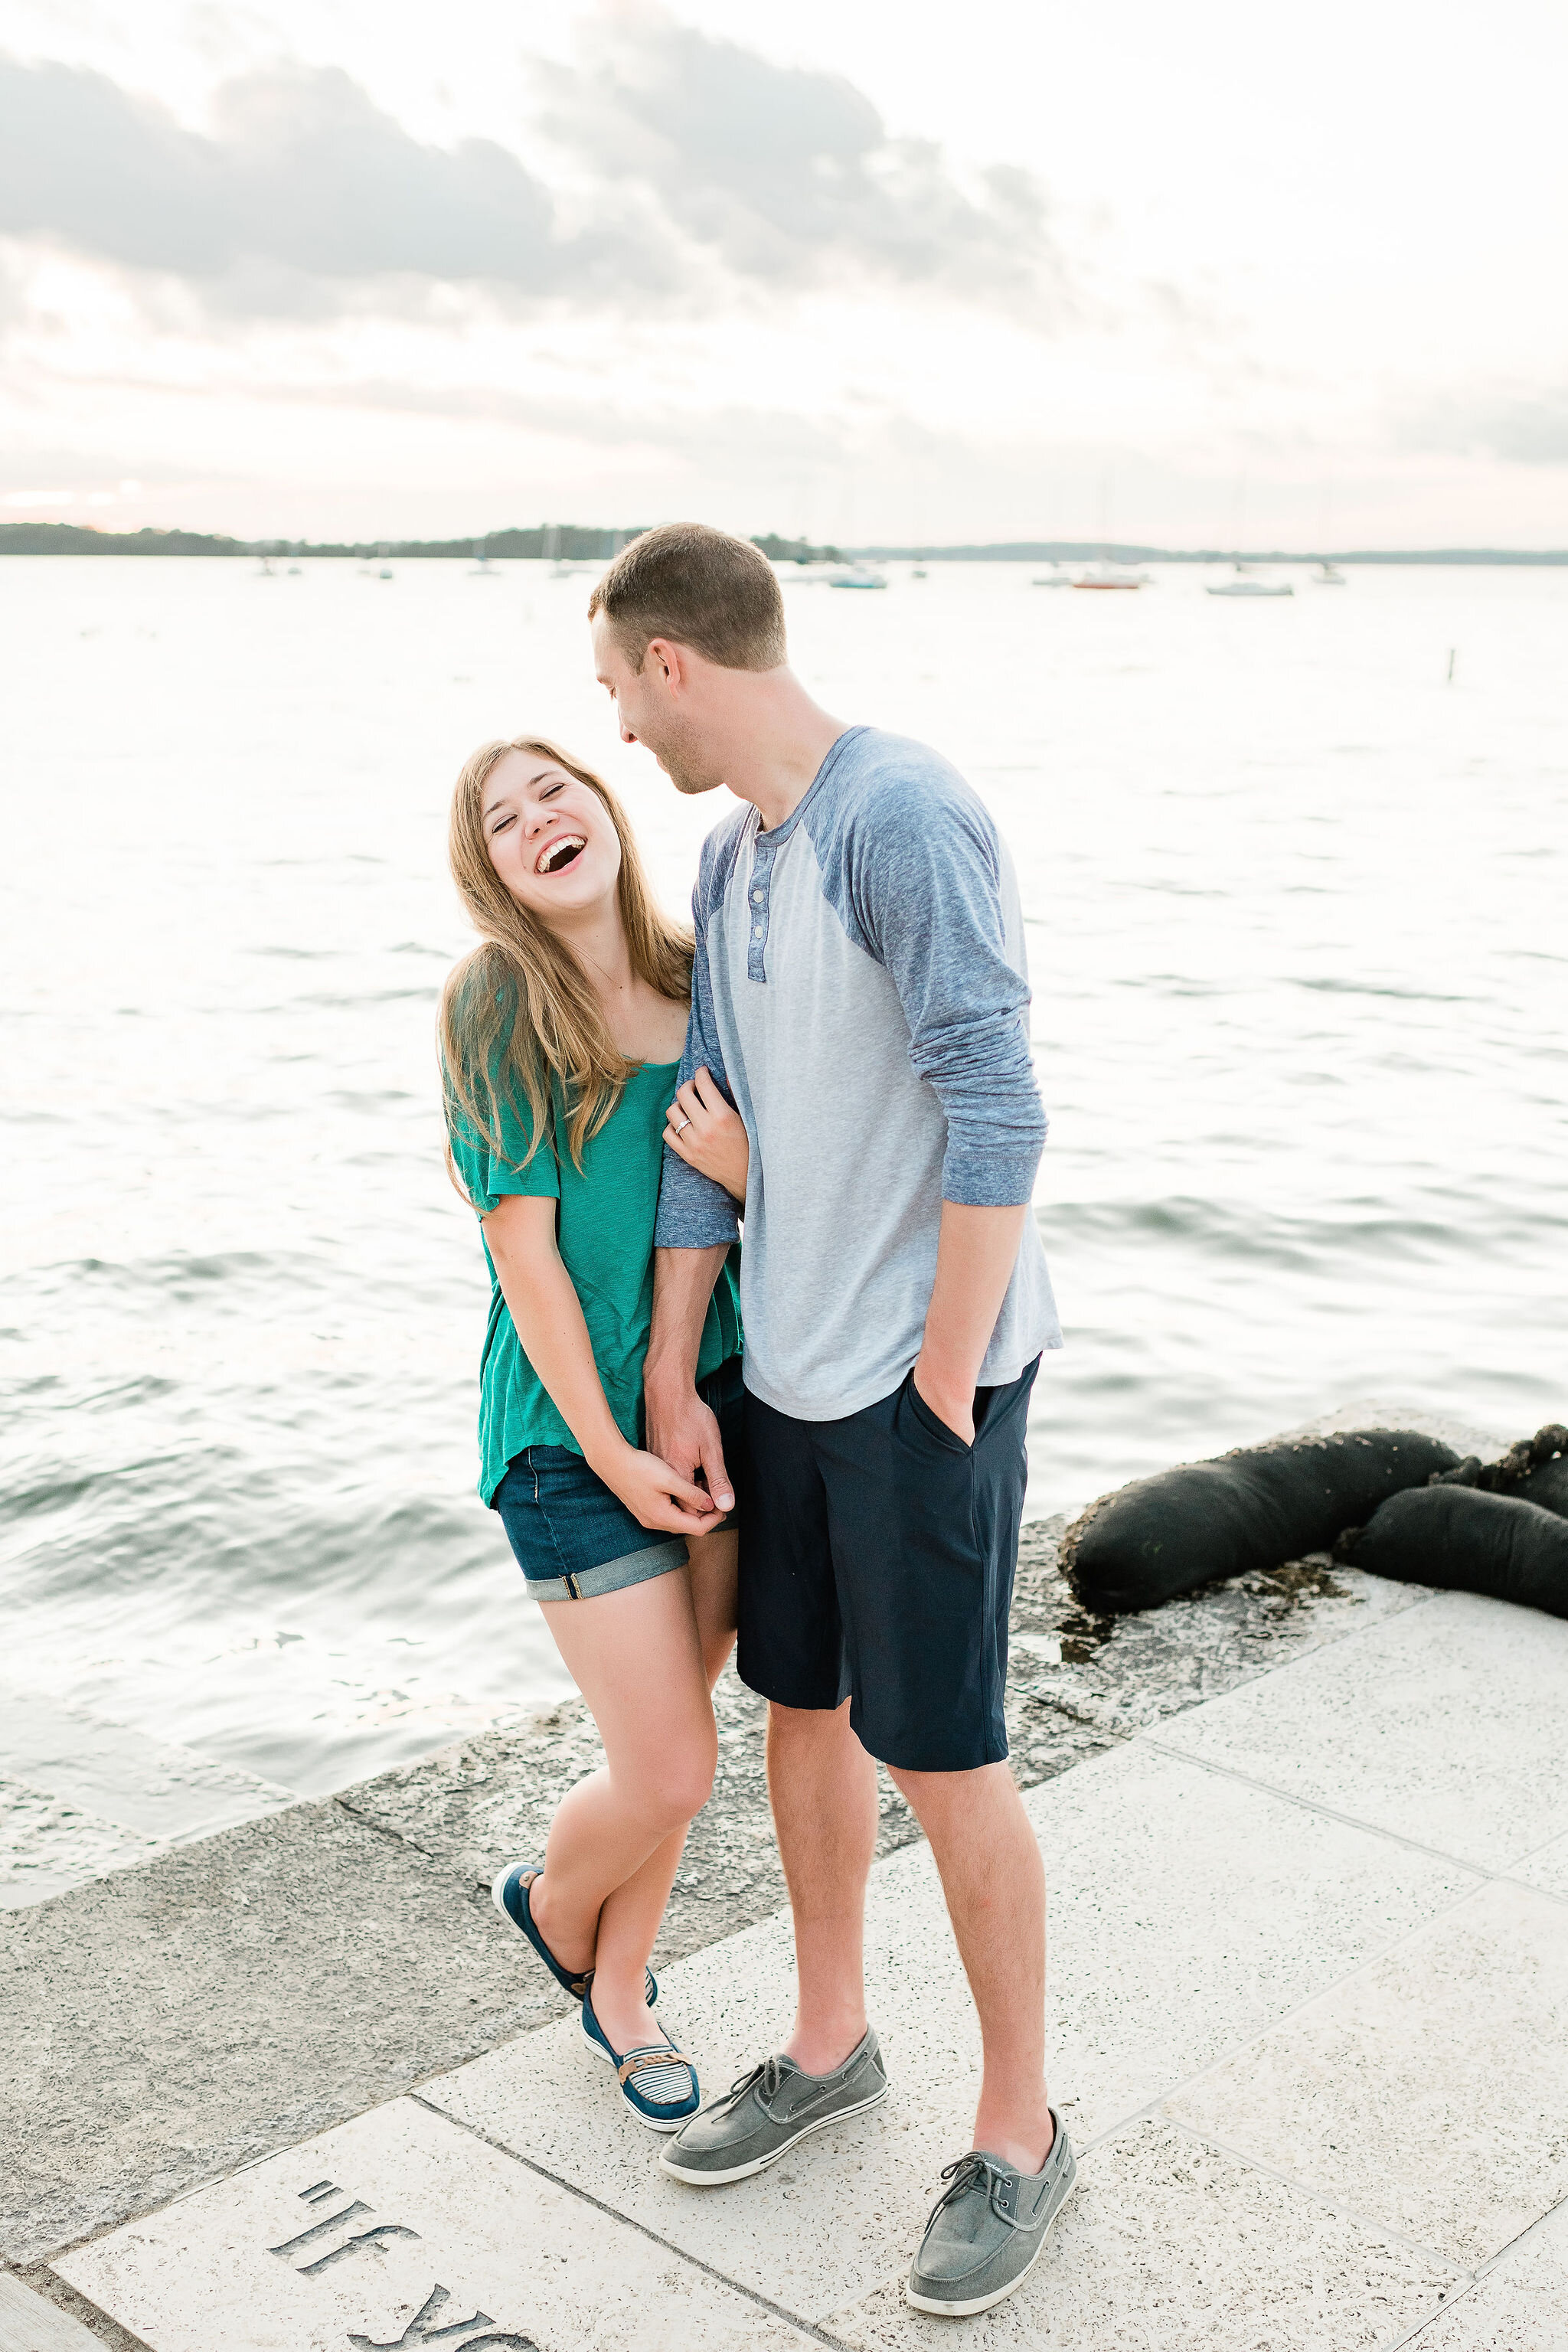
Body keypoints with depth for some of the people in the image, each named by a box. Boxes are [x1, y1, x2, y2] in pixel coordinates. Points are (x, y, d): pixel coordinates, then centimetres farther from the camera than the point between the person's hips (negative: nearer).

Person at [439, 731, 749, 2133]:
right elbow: (526, 1247, -13)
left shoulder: (701, 980, 2)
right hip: (575, 1434, -5)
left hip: (716, 1400, 5)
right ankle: (553, 1906, 32)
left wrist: (748, 1169, -18)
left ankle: (620, 1990, 39)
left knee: (663, 1746, 15)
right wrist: (611, 1451, -13)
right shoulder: (497, 1004, -12)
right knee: (672, 1776, -2)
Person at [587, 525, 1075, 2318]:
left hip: (926, 1377, -8)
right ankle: (829, 2043, 39)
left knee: (941, 1756, 1)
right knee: (801, 1704, 18)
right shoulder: (732, 858, 10)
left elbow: (995, 1123, -21)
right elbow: (705, 1130, 11)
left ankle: (1018, 2132, 22)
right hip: (789, 1371, 8)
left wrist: (942, 1388, -16)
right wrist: (669, 1389, 10)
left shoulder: (906, 821, -18)